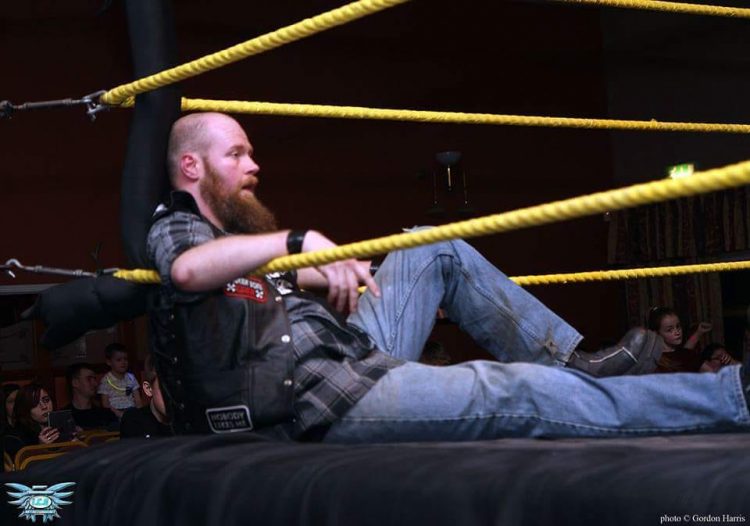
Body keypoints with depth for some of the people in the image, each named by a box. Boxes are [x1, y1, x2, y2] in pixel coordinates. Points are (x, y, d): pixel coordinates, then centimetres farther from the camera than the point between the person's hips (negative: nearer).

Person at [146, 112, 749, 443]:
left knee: (433, 250, 16)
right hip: (330, 400, -11)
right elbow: (188, 269, -31)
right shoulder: (175, 229, -5)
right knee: (514, 393, -22)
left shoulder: (238, 237, 25)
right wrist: (298, 240, -35)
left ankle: (570, 362, 9)